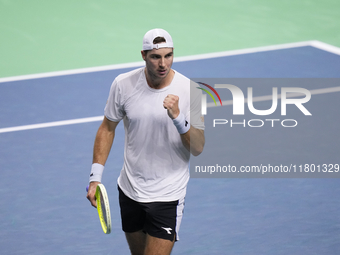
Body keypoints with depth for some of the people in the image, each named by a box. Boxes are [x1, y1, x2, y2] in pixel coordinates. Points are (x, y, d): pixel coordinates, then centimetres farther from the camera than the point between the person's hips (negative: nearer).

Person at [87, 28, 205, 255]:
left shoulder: (190, 91, -13)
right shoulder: (123, 84, -7)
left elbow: (198, 148, -14)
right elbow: (108, 128, 7)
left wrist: (178, 117, -30)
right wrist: (96, 176, 2)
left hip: (168, 196, -3)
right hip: (129, 190, 3)